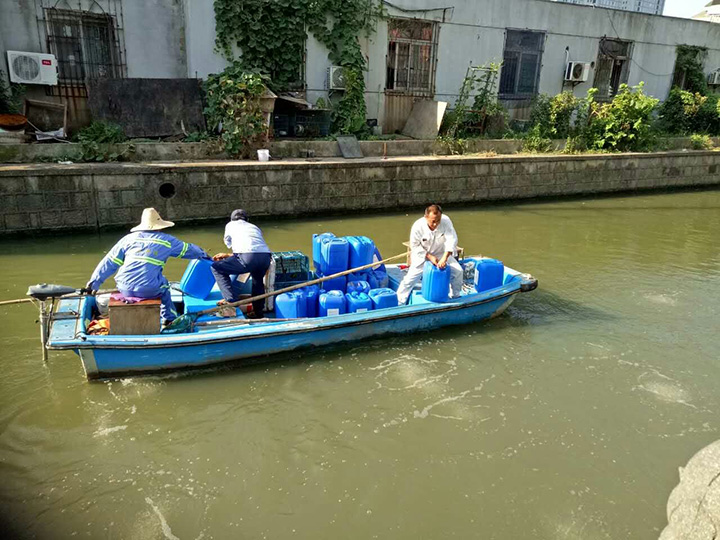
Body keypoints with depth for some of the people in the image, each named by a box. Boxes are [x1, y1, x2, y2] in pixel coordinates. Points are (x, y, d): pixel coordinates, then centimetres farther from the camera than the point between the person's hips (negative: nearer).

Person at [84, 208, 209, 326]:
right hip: (149, 290, -2)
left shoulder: (129, 238, 12)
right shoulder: (167, 241, 8)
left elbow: (109, 262, 12)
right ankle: (169, 319, 33)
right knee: (164, 286, 31)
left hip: (125, 289, 3)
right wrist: (204, 255, 43)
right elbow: (188, 250, 24)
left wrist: (94, 282, 18)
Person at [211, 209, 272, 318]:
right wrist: (227, 255, 40)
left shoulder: (230, 225, 24)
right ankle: (258, 313, 35)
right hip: (266, 257, 5)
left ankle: (231, 300, 2)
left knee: (216, 267, 11)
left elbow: (228, 243, 33)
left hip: (248, 258, -5)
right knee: (258, 280, 33)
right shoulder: (255, 227, 36)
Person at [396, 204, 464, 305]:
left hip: (441, 254, 3)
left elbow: (452, 239, -26)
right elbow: (415, 246, -15)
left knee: (458, 271, -4)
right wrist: (429, 256, -23)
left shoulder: (446, 221, -24)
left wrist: (444, 258, -36)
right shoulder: (417, 226, -27)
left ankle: (455, 297, 19)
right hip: (421, 255, -3)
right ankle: (399, 304, -1)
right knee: (411, 278, -14)